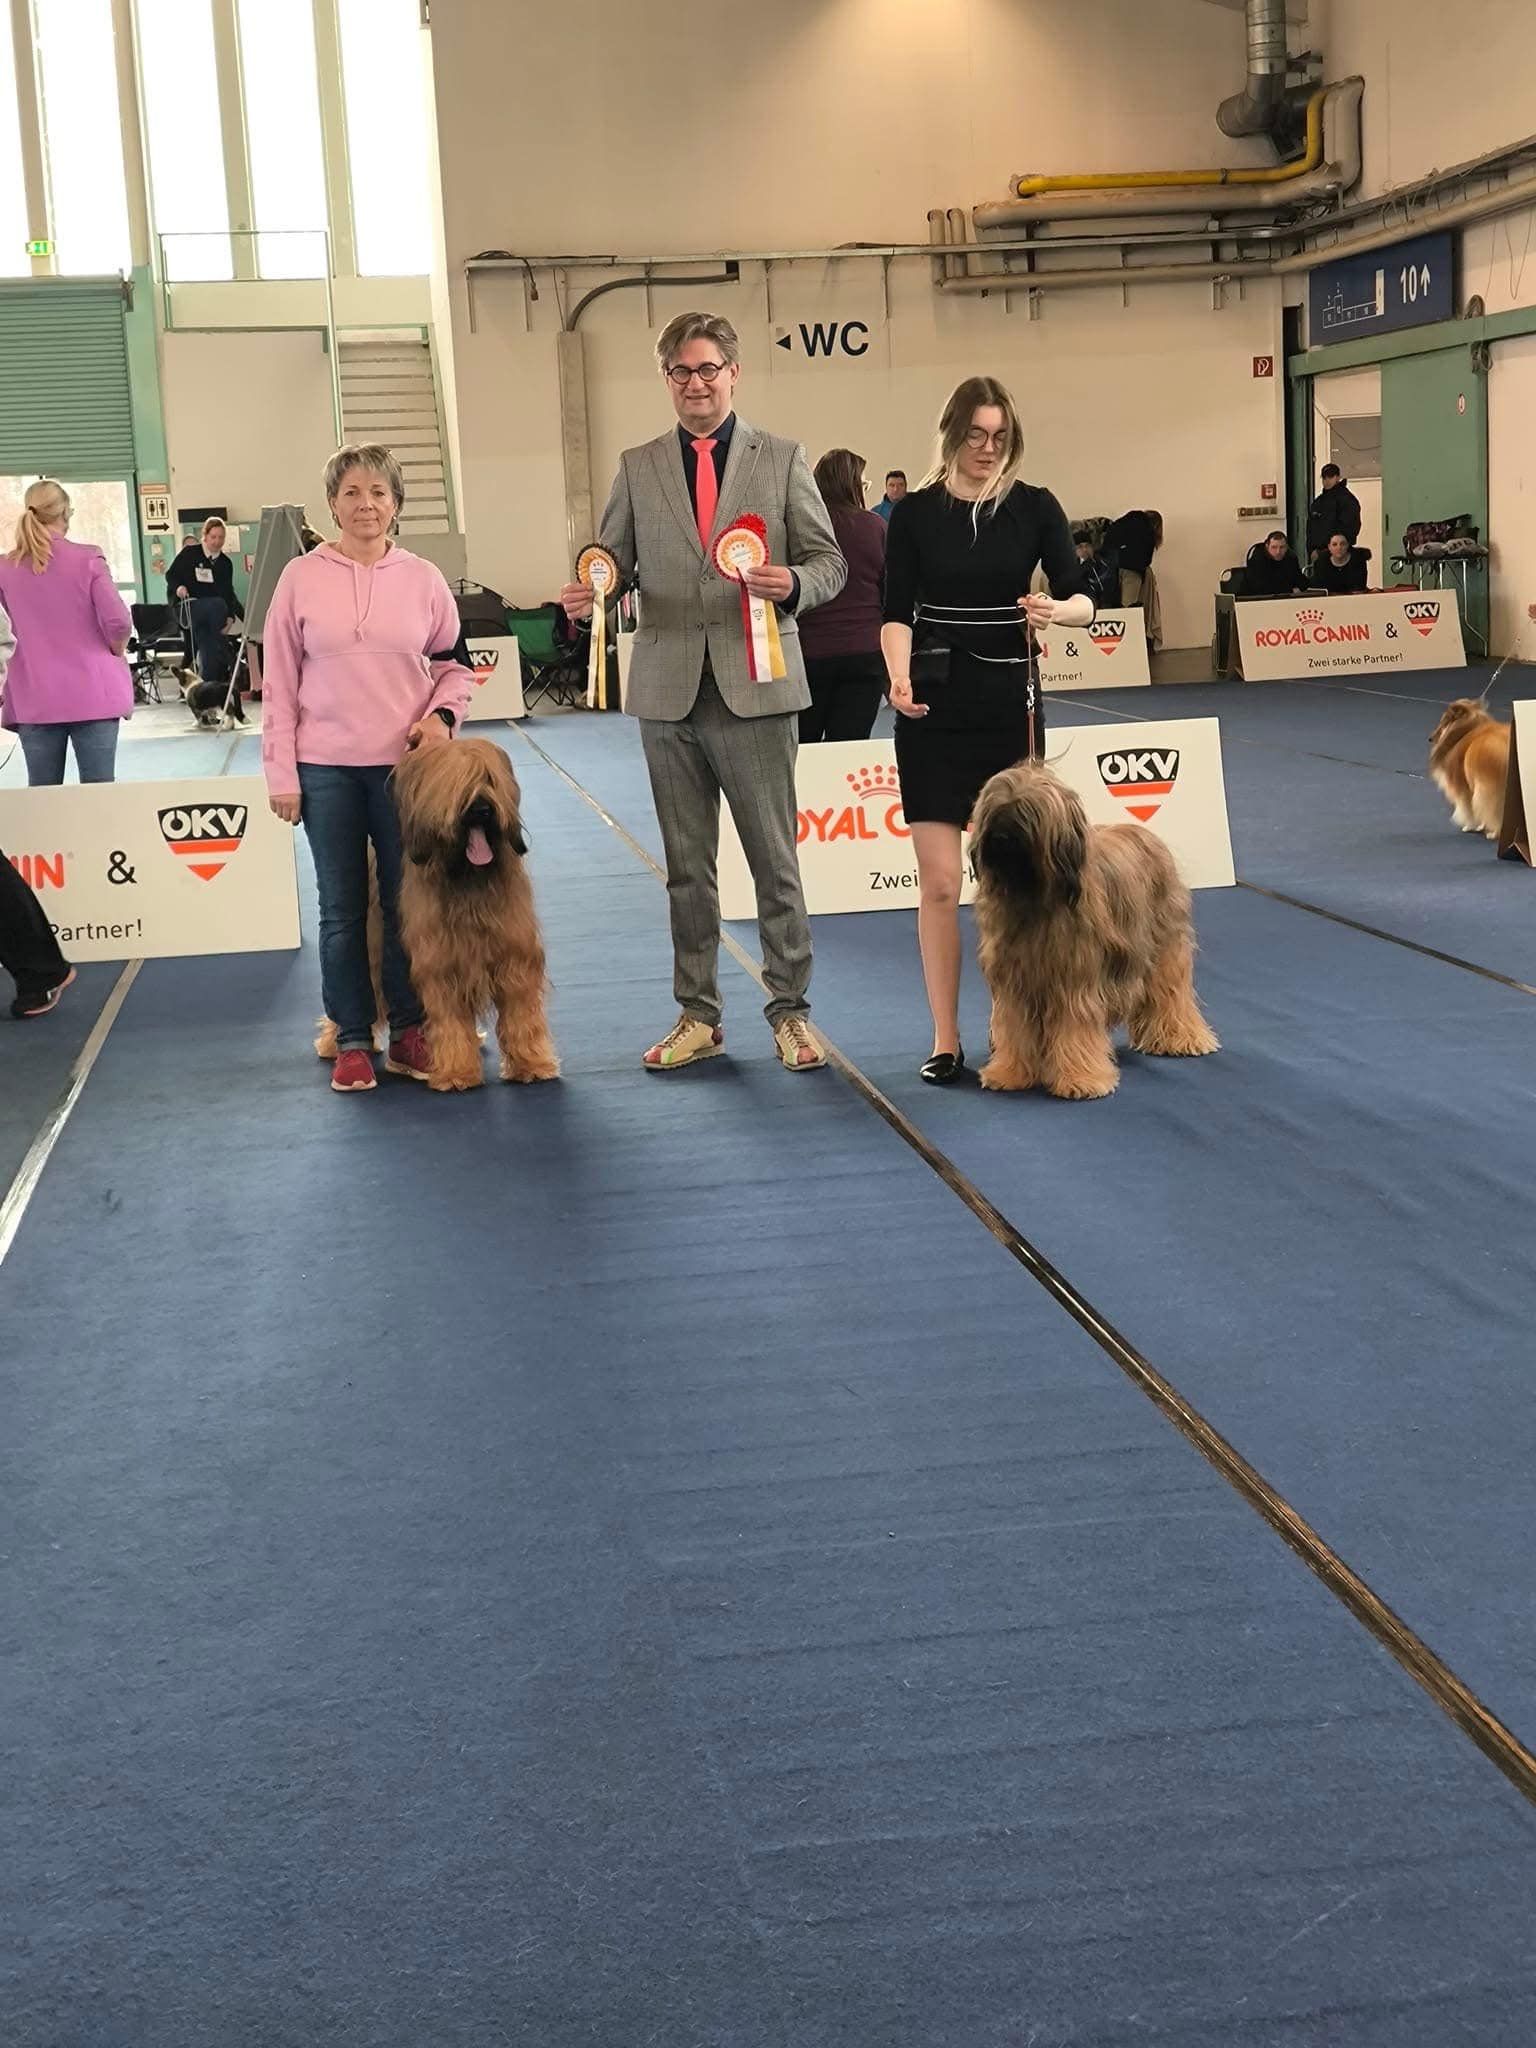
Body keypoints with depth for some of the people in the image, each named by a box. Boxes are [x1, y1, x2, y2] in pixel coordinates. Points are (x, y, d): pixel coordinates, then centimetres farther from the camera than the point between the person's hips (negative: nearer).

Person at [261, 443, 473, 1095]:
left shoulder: (423, 579, 3)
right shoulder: (301, 578, 0)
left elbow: (456, 666, 13)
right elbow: (280, 682, 1)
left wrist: (442, 713, -7)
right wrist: (281, 773, -2)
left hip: (406, 764, 1)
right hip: (326, 769, -1)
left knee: (408, 903, 6)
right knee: (342, 910, 5)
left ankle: (409, 1032, 18)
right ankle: (352, 1041, 14)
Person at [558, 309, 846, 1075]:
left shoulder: (782, 459, 4)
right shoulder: (637, 467, 9)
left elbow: (830, 561, 2)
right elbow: (614, 557, 9)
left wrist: (793, 583, -20)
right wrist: (589, 594, -14)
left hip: (755, 688, -2)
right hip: (669, 693, 2)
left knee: (775, 860, 2)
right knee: (686, 867, 10)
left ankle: (790, 1012, 12)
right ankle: (697, 1016, 19)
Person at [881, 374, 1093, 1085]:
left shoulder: (1034, 507, 1)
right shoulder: (915, 513, 1)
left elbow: (1082, 599, -4)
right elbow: (896, 612, -4)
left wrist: (1055, 610, -27)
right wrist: (899, 678, -23)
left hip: (1011, 705, 1)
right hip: (934, 707, -1)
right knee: (939, 880, -3)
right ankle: (945, 1038, 3)